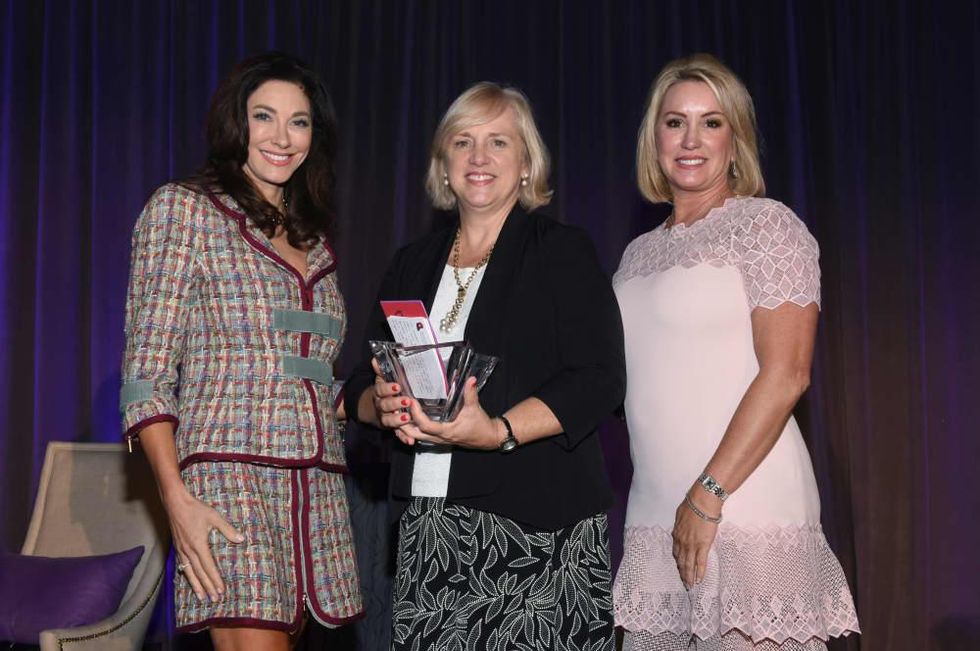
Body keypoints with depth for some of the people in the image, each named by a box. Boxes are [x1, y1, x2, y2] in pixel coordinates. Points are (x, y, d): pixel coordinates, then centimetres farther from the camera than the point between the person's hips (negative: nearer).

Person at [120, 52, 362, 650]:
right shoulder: (183, 209, 3)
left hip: (318, 488, 6)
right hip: (229, 480, -6)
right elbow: (146, 376, -5)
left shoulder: (314, 240, 21)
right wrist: (177, 498, -14)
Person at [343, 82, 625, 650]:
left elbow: (599, 380, -8)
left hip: (539, 524, -4)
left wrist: (499, 432, -22)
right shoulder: (414, 265, 18)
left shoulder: (563, 251, 2)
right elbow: (361, 387, 17)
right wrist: (384, 405, -7)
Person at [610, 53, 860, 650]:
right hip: (654, 520, 6)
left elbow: (785, 374, -12)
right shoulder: (640, 252, 17)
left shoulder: (765, 225, -2)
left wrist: (710, 495, -16)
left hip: (745, 506, -6)